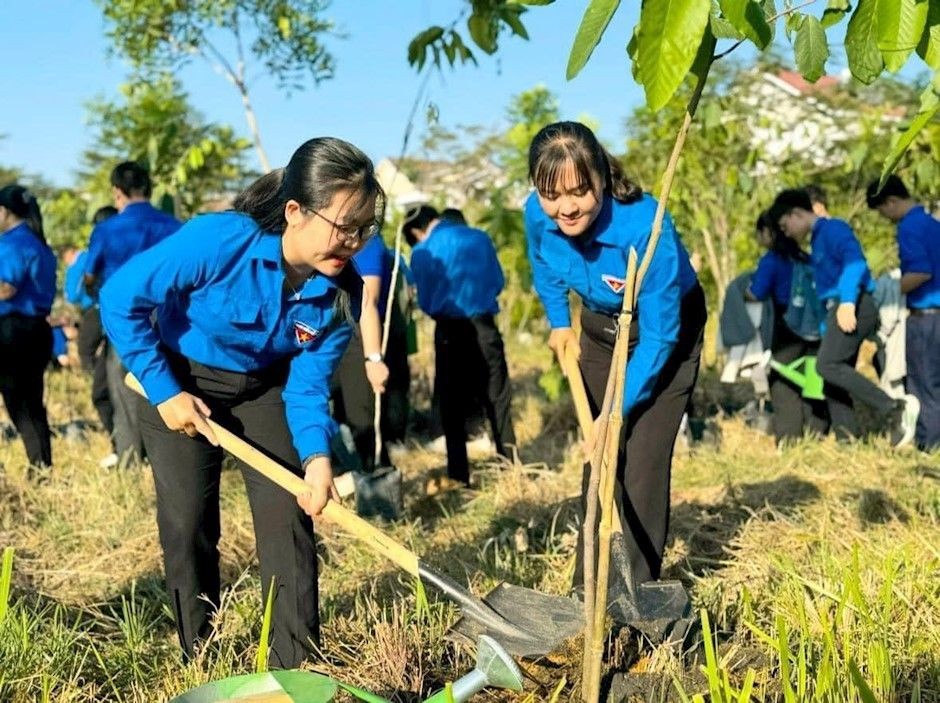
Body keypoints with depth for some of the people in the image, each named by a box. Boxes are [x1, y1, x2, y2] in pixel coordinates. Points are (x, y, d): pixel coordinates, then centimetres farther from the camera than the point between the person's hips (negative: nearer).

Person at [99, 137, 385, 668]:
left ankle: (298, 666, 6)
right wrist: (164, 391, -22)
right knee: (189, 523, -1)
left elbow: (308, 385, -12)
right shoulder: (218, 241, -34)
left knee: (288, 518, -6)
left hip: (264, 389, 3)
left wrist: (317, 455, -29)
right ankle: (201, 661, 17)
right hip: (179, 382, -3)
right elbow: (122, 299, -24)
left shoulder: (342, 293, -20)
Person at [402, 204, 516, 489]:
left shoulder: (422, 252, -3)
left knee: (453, 405, 6)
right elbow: (498, 282, 10)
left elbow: (425, 301, 2)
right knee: (497, 397, 10)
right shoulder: (480, 238, 6)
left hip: (450, 330, -2)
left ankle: (458, 475, 6)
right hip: (483, 325, 2)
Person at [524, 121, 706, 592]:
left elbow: (659, 335, -30)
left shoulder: (645, 226, -37)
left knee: (643, 462, -13)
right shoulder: (538, 216, -21)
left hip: (665, 331, -5)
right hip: (600, 328, 5)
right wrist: (559, 324, 0)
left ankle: (636, 591, -2)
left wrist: (619, 410, -30)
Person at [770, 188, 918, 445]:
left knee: (827, 365, -22)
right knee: (834, 375, 4)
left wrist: (847, 302, -30)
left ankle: (893, 409, -24)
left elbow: (855, 261, -19)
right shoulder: (818, 239, 25)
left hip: (853, 307, -10)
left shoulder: (832, 228, -3)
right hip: (839, 309, 10)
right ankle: (847, 442, 0)